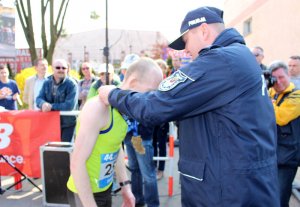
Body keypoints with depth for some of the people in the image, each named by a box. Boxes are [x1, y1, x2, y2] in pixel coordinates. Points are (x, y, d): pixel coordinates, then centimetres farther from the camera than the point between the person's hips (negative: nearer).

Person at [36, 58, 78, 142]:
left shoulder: (71, 84, -16)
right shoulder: (47, 83, 3)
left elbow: (70, 105, -23)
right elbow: (39, 98, 0)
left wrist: (51, 106, -20)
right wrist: (43, 104, -24)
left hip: (68, 124, -5)